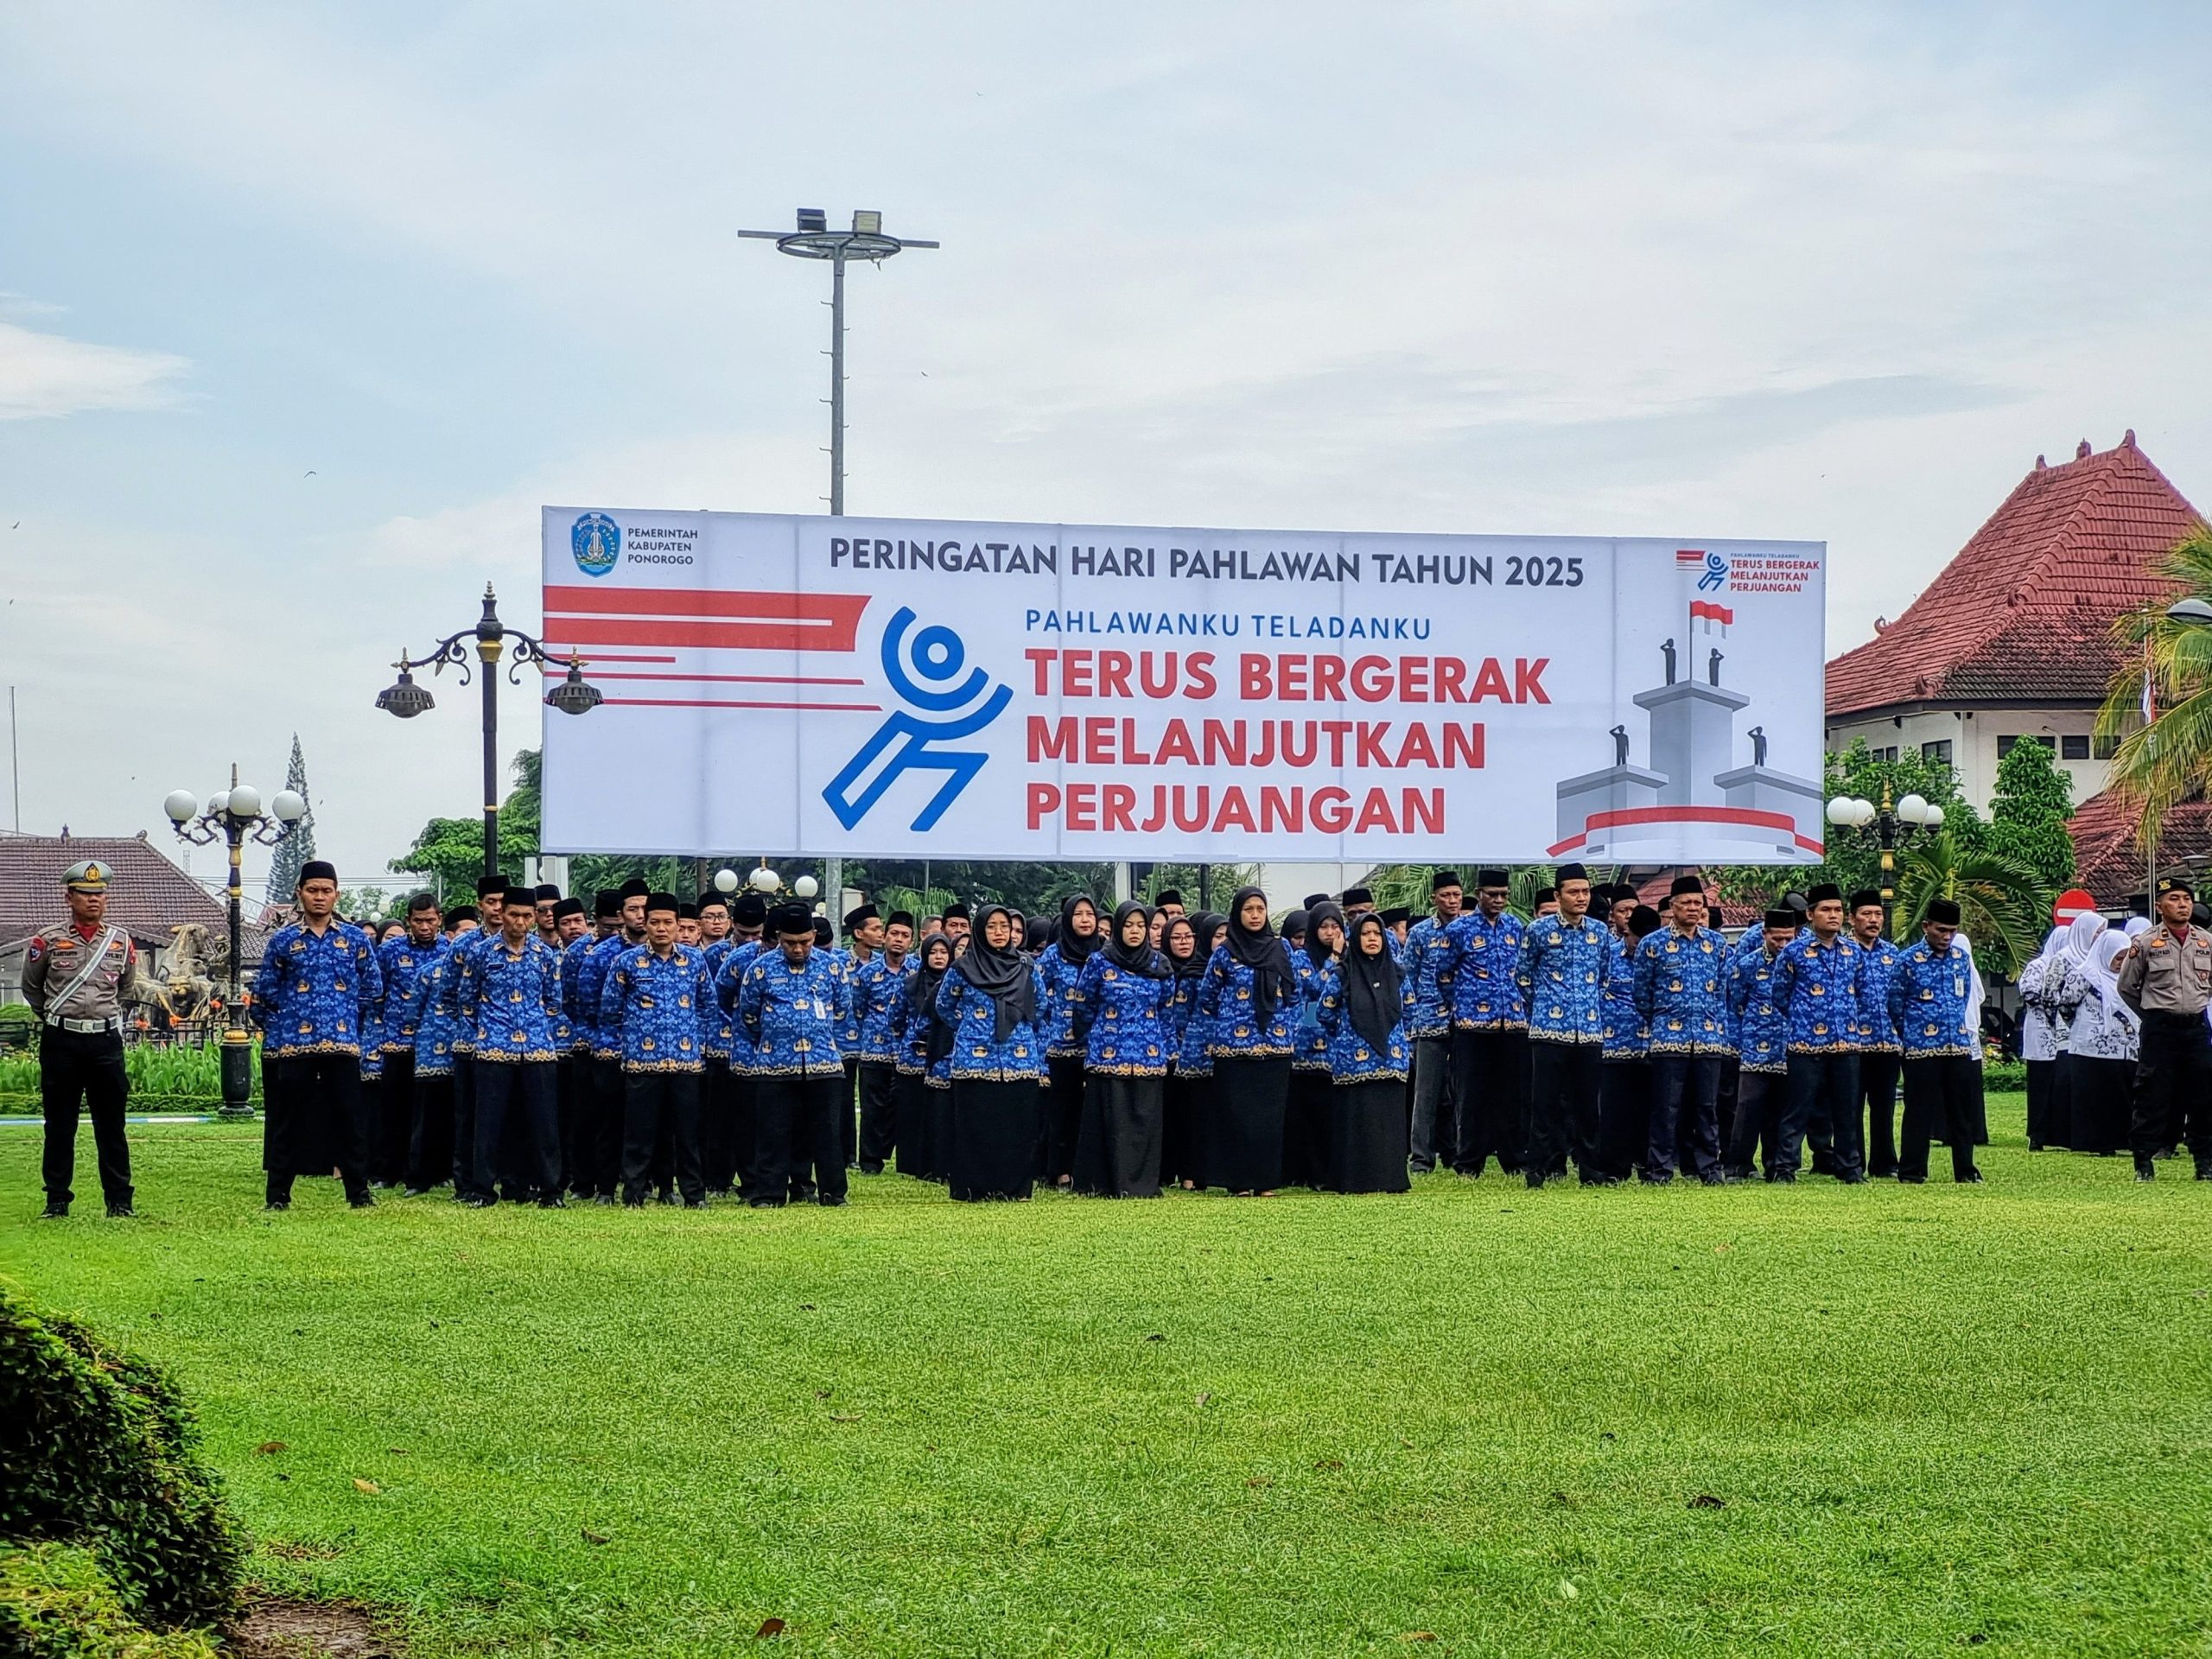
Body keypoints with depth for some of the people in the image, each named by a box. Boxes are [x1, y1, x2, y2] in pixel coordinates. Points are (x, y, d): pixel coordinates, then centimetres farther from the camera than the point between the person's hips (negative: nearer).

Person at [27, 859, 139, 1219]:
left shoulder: (122, 942, 5)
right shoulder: (47, 942, -2)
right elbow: (31, 987, 14)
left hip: (106, 1041, 1)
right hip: (61, 1041, -1)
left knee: (111, 1125, 4)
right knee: (59, 1125, 4)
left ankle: (119, 1201, 9)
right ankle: (57, 1200, 11)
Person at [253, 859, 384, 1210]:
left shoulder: (355, 940, 7)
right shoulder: (283, 941, 4)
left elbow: (373, 987, 15)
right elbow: (264, 993, 9)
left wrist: (347, 1016, 12)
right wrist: (279, 1026, 7)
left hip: (343, 1045, 1)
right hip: (292, 1046, -1)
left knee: (349, 1119, 2)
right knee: (287, 1121, 3)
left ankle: (359, 1192, 10)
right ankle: (277, 1195, 8)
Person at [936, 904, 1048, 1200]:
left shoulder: (1026, 969, 8)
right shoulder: (963, 968, 2)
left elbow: (1040, 1015, 13)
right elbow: (944, 1006, 16)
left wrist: (1039, 1060, 10)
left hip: (1021, 1061, 2)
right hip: (976, 1061, -2)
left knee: (1019, 1126, 1)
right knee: (977, 1126, -2)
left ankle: (1015, 1186, 8)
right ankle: (974, 1187, 3)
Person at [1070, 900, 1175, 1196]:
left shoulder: (1159, 965, 8)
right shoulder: (1100, 962, 0)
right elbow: (1084, 1007, 10)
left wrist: (1165, 1048, 17)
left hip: (1150, 1057, 2)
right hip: (1109, 1055, -2)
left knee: (1146, 1121, 1)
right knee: (1113, 1120, -4)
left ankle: (1144, 1183, 6)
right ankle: (1114, 1183, -1)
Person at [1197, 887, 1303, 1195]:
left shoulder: (1279, 949, 8)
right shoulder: (1225, 952, 1)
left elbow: (1293, 995, 15)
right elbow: (1206, 998, 7)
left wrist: (1287, 1027, 8)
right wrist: (1220, 1031, 5)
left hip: (1274, 1044, 3)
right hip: (1234, 1045, -2)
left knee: (1270, 1113, 2)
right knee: (1237, 1112, -3)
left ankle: (1265, 1179, 8)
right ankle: (1239, 1180, 1)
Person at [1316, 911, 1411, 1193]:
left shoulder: (1394, 971, 9)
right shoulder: (1341, 972, -2)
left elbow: (1405, 1010, 20)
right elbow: (1325, 1011, 4)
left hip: (1390, 1058, 4)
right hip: (1354, 1060, -4)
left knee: (1390, 1118, 3)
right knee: (1356, 1119, -4)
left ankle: (1389, 1177, 8)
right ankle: (1356, 1178, -1)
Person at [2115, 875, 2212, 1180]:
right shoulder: (2146, 944, -4)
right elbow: (2126, 986, 6)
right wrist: (2151, 1013, 8)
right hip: (2160, 1029, -3)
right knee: (2153, 1097, -3)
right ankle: (2144, 1162, 3)